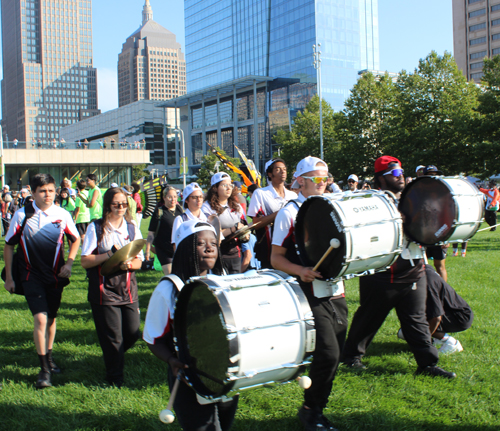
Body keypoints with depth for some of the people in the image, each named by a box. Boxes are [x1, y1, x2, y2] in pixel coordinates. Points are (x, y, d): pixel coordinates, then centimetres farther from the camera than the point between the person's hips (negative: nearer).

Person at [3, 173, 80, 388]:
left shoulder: (62, 215, -4)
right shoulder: (22, 215, -7)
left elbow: (75, 239, 12)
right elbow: (8, 245, 2)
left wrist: (69, 263, -1)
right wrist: (8, 277, 1)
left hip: (55, 275, 2)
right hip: (32, 276, -2)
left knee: (51, 318, 15)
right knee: (40, 319, -14)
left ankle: (49, 356, 38)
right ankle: (44, 369, -4)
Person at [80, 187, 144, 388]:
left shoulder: (132, 228, 10)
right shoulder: (96, 228, -1)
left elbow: (139, 261, 7)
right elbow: (85, 261, -7)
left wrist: (128, 264, -15)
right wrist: (110, 254, -18)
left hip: (128, 287, 4)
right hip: (104, 289, -4)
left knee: (133, 333, 2)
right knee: (112, 337, 0)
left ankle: (113, 356, 35)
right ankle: (115, 377, 19)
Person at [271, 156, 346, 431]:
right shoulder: (289, 213, -5)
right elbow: (276, 258, -6)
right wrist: (301, 271, -23)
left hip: (335, 293, 6)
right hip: (310, 297, -6)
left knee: (334, 355, 7)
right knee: (328, 354, -14)